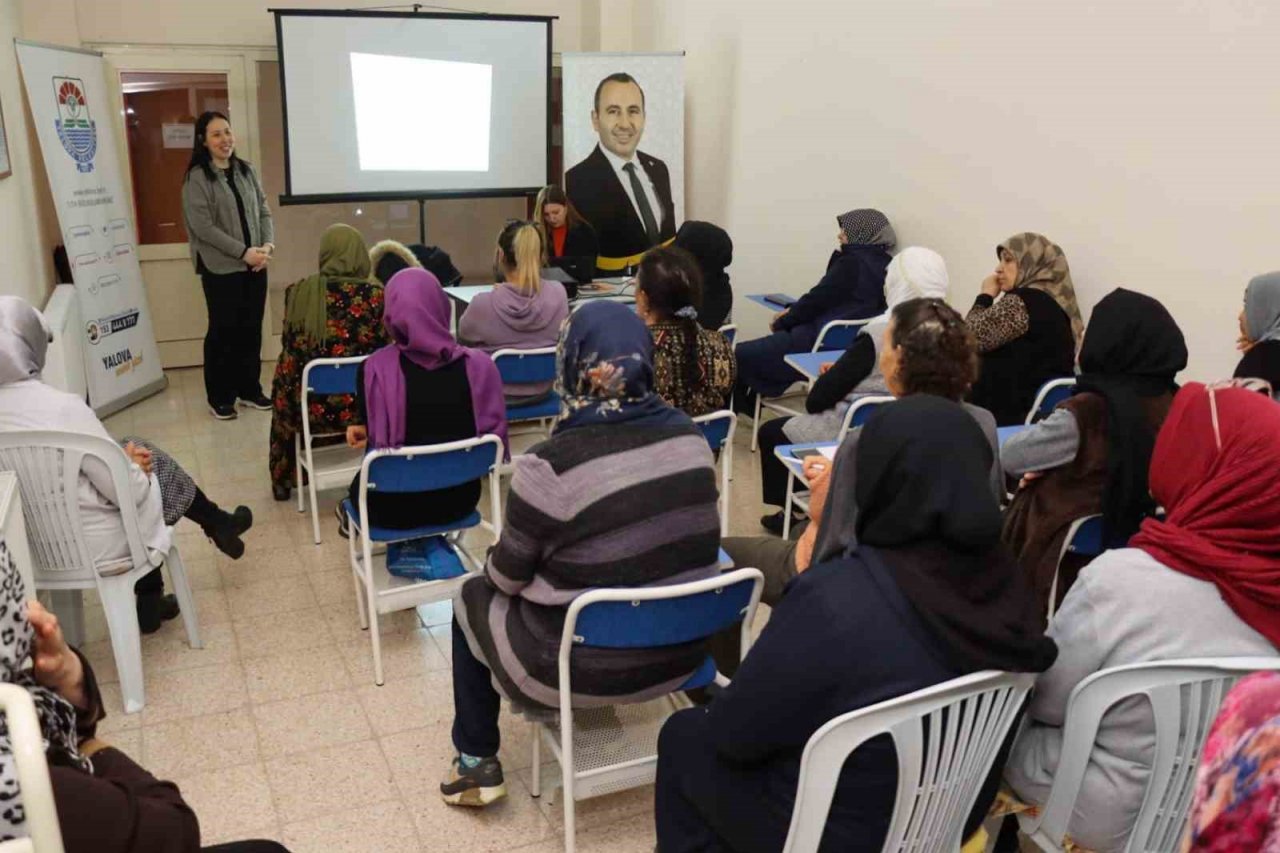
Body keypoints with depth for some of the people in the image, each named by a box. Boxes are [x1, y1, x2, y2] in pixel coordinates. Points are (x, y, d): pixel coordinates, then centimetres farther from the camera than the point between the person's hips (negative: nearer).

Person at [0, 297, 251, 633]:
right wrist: (133, 463, 3)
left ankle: (149, 603, 30)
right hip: (92, 544, -6)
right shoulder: (61, 407, -26)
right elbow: (128, 492, -19)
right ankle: (218, 525, 39)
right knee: (153, 464, 14)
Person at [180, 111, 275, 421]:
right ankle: (220, 398, 14)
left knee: (251, 328, 10)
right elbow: (203, 226, -13)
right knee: (223, 331, 2)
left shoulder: (246, 171, 11)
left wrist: (267, 245, -7)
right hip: (221, 267, -5)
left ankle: (249, 389, 23)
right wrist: (243, 252, -17)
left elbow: (264, 211, 10)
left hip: (255, 265, 5)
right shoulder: (197, 178, -7)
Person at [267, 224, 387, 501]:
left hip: (313, 406, 1)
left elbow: (290, 348, 5)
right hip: (364, 403, -1)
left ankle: (283, 481, 52)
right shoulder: (375, 295, -11)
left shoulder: (299, 292, -7)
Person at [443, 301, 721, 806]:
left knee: (475, 596, 22)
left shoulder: (552, 464, -24)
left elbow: (508, 576, -10)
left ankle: (477, 764, 28)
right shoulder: (689, 436, -7)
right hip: (682, 651, 6)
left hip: (585, 665, -5)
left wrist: (493, 566, 14)